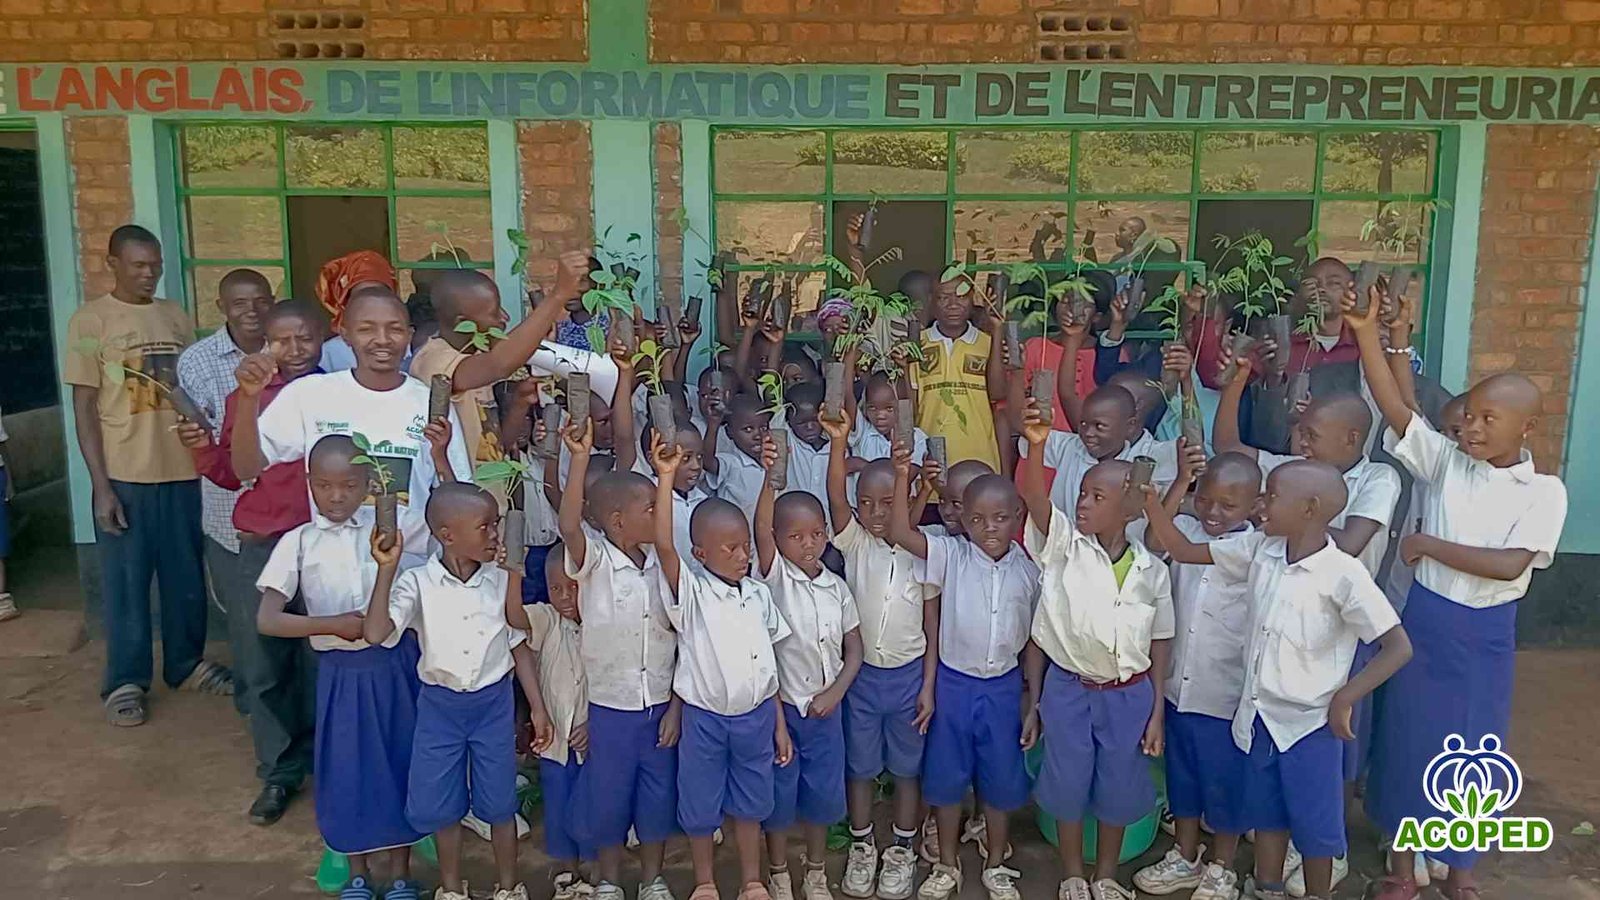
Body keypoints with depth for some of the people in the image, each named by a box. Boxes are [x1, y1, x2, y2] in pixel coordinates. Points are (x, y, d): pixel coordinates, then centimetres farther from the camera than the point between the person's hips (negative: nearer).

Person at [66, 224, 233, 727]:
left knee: (187, 577, 12)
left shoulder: (177, 318, 8)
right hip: (124, 476, -4)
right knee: (125, 583, 5)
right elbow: (84, 409, -5)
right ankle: (125, 682, 19)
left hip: (182, 471, 4)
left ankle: (187, 664, 28)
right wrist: (101, 486, -10)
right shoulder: (91, 321, -4)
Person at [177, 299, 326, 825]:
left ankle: (320, 762, 27)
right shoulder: (246, 397, 5)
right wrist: (203, 449, -6)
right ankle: (278, 774, 25)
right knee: (262, 668, 9)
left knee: (319, 664, 7)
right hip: (260, 547, 2)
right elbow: (230, 474, 11)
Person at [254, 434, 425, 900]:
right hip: (340, 672, 0)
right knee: (346, 769, 11)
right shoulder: (298, 542, -5)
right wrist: (334, 624, -18)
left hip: (394, 665, 0)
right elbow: (267, 621, -10)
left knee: (399, 763, 10)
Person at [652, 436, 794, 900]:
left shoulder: (759, 593, -1)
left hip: (756, 714, 3)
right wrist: (665, 478, -39)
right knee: (700, 805, 13)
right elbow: (663, 546, -32)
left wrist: (779, 723, 8)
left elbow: (768, 661, 6)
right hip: (704, 717, -3)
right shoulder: (690, 592, -14)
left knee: (750, 803, 19)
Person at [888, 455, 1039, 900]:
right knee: (947, 775, 11)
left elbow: (1032, 641, 5)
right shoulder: (950, 555, -10)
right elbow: (900, 532, -26)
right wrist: (903, 476, -37)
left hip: (1003, 687, 2)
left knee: (1001, 778, 14)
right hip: (953, 683, -1)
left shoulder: (1028, 570, -3)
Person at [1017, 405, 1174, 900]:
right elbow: (1035, 498, -27)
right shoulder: (1064, 546, -8)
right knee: (1068, 783, 11)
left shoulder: (1151, 570, -3)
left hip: (1129, 694, 1)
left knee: (1118, 787, 14)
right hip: (1067, 688, -1)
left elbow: (1160, 643, 3)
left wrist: (1157, 710, 3)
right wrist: (1036, 446, -44)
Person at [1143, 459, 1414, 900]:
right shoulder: (1259, 549, -4)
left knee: (1313, 822, 12)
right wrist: (1150, 497, -11)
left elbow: (1398, 647, -16)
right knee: (1266, 813, 21)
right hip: (1259, 715, 5)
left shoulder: (1344, 574, -20)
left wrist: (1344, 699, -18)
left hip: (1309, 724, -5)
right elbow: (1183, 551, 1)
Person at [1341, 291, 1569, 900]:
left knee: (1472, 751, 12)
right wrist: (1366, 334, -24)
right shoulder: (1446, 462, -4)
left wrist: (1429, 545, -15)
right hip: (1424, 620, 1)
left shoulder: (1545, 492, -8)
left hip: (1485, 634, -1)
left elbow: (1509, 565, -20)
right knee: (1407, 739, 11)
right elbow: (1395, 409, -16)